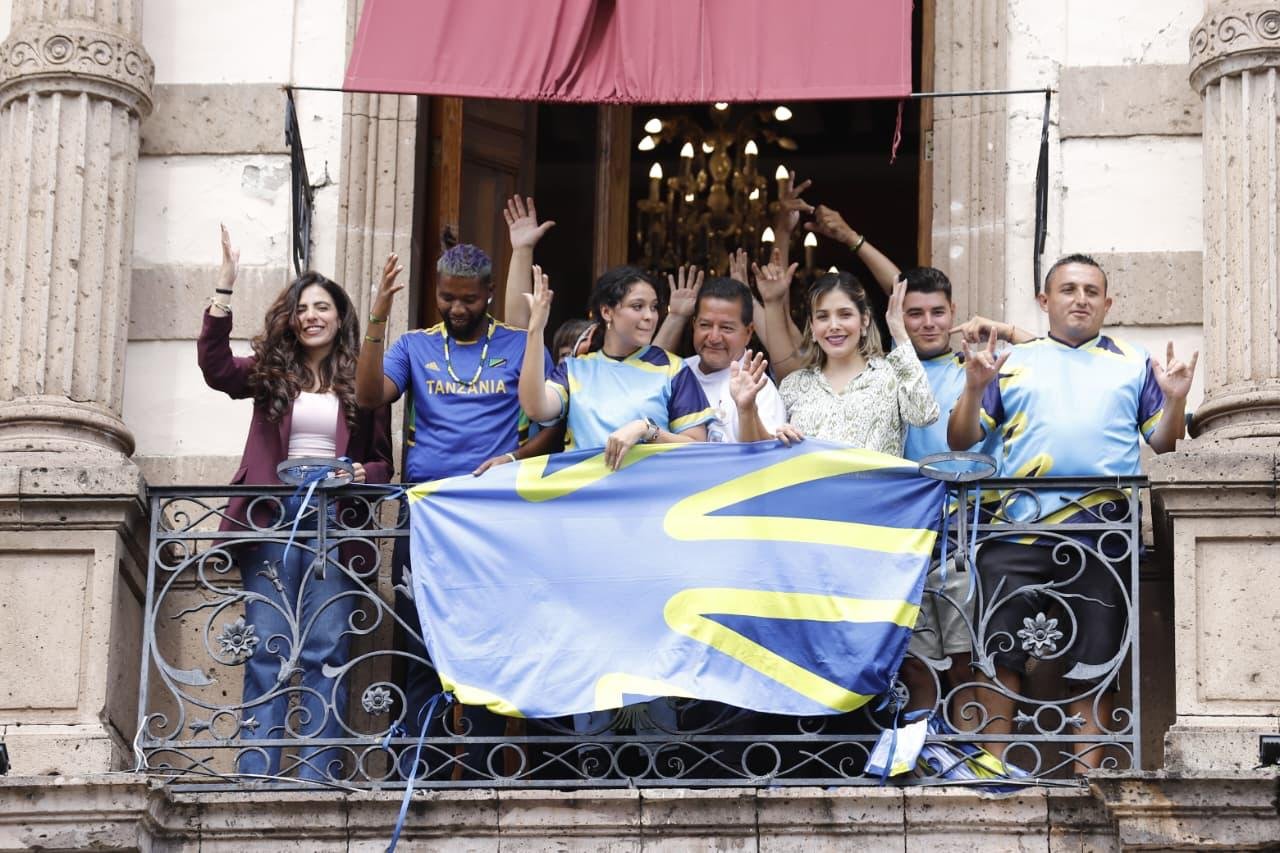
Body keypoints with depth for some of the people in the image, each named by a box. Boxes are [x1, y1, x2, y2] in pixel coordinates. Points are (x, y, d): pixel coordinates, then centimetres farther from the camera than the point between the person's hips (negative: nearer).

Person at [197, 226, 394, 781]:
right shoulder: (270, 374, 12)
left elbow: (382, 462, 12)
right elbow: (216, 369, -8)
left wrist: (362, 475, -12)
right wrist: (223, 292, -14)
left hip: (334, 525, 0)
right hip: (272, 521, 1)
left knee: (324, 653, -5)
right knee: (268, 651, -3)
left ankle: (317, 777, -6)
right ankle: (256, 776, -5)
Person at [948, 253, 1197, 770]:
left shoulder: (1134, 366, 16)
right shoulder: (1012, 363, 14)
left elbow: (1163, 443, 13)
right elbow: (960, 439, 10)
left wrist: (1175, 400, -4)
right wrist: (974, 387, -6)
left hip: (1103, 540, 0)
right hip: (1016, 537, 0)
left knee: (1094, 662, 3)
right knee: (1001, 654, -3)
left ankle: (1087, 772, 9)